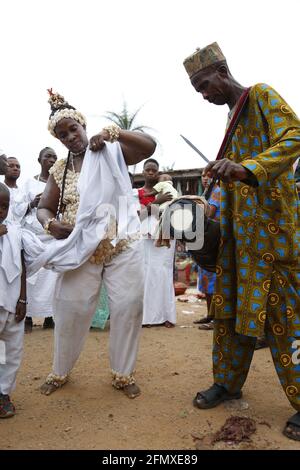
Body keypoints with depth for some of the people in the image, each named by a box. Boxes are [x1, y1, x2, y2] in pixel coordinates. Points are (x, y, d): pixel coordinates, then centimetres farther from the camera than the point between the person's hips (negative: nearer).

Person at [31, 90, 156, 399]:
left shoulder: (111, 151, 3)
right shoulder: (60, 170, 9)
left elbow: (149, 146, -8)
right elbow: (43, 208, 9)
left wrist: (113, 132, -17)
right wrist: (51, 225, -13)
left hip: (123, 246, -1)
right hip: (80, 249, 2)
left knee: (128, 307, 0)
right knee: (71, 309, 6)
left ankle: (123, 374, 18)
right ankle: (60, 372, 29)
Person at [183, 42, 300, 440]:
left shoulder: (262, 95, -1)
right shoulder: (233, 116, 21)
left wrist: (246, 168, -34)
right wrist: (214, 210, 13)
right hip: (240, 228, 8)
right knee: (231, 304, 9)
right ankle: (228, 382, 22)